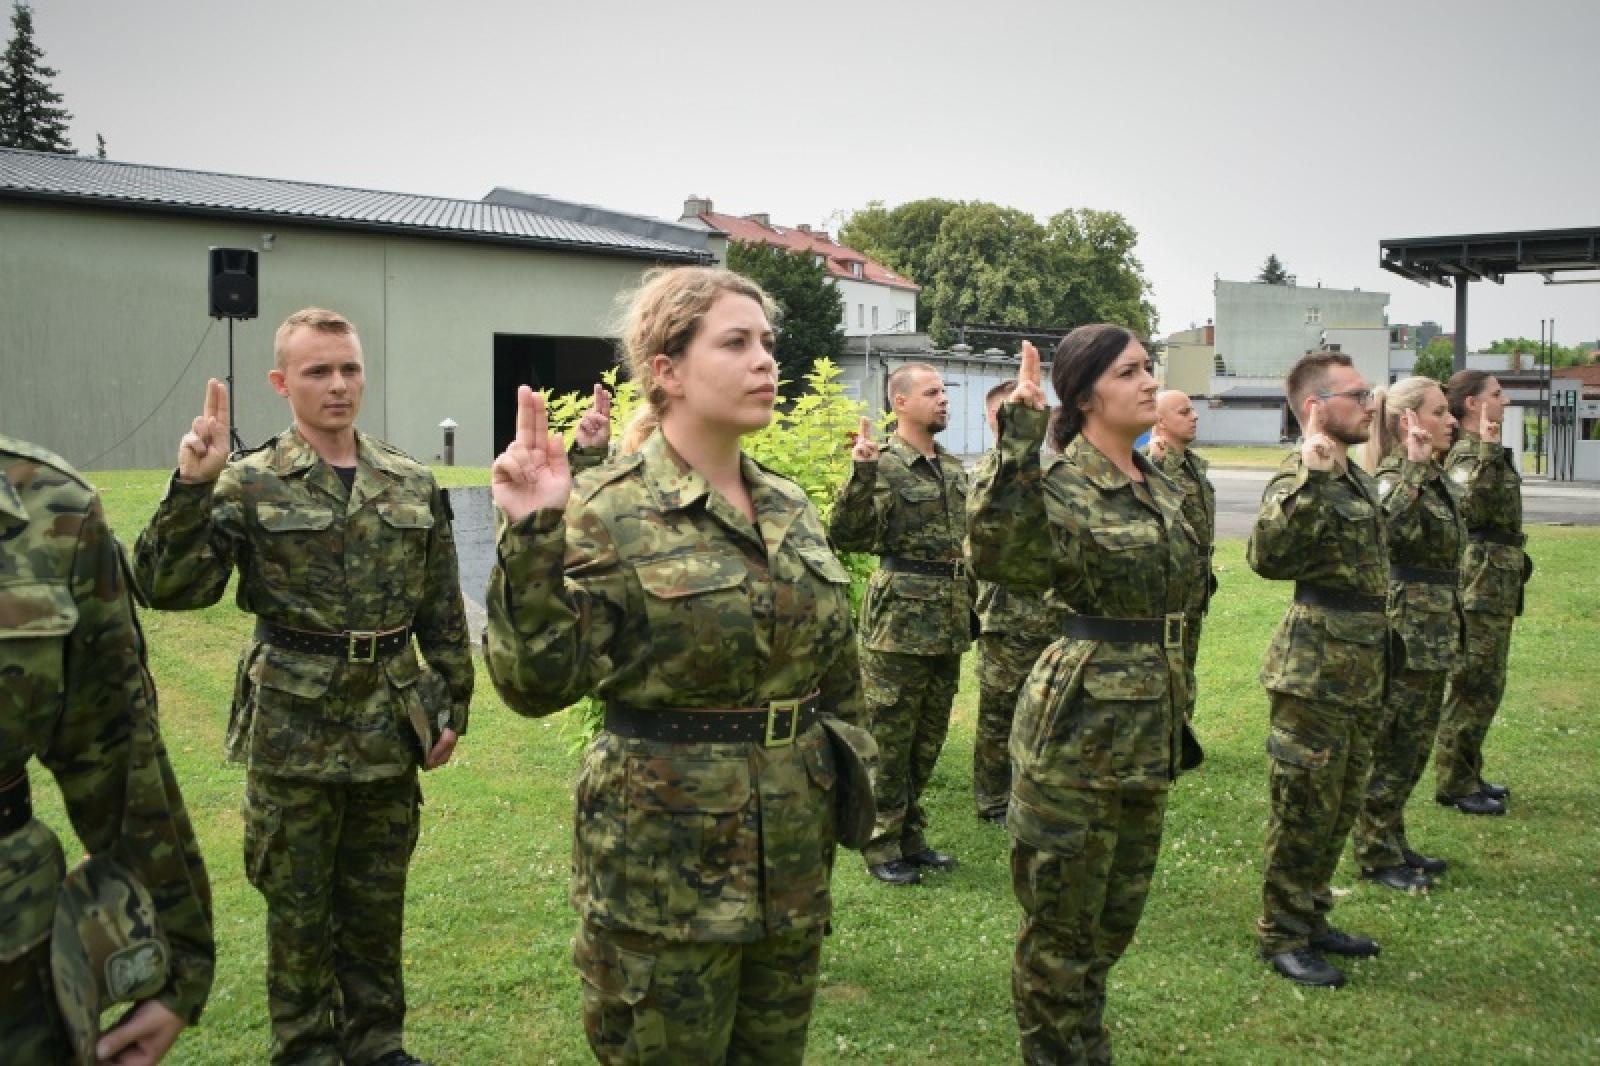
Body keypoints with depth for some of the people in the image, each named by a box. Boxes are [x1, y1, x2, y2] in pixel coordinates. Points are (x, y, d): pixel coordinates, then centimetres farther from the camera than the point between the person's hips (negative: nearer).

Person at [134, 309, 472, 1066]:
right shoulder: (248, 483, -5)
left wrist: (453, 705, 8)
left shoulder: (413, 484, 5)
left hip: (391, 723, 3)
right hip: (293, 726, -3)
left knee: (378, 898, 15)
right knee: (297, 904, 10)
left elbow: (442, 610, 9)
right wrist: (192, 487, -26)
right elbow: (171, 589, -14)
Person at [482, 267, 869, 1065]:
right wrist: (531, 538, -29)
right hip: (665, 854, -6)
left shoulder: (790, 508, 6)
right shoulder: (606, 512, -12)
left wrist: (847, 785, 16)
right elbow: (537, 682, -20)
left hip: (795, 845, 6)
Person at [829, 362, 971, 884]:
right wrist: (860, 473, -34)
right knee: (889, 741, 1)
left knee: (927, 740, 15)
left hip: (947, 622, 8)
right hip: (900, 619, -7)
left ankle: (911, 837, 27)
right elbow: (846, 536, -22)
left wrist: (970, 606, 21)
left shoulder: (955, 469, 13)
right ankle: (881, 847, 12)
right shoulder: (883, 465, -10)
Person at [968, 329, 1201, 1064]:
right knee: (1061, 917, 6)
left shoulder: (1159, 488, 10)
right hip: (1081, 724, -8)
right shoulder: (1062, 486, -14)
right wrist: (1019, 439, -37)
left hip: (1149, 728, 8)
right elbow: (997, 552, -36)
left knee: (1116, 915, 19)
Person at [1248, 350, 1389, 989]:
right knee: (1304, 809, 0)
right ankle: (1281, 936, 14)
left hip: (1360, 671, 9)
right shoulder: (1300, 481, -16)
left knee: (1340, 807, 18)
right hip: (1315, 671, -9)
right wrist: (1308, 477, -38)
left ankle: (1311, 920, 31)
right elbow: (1267, 556, -36)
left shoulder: (1356, 478, 14)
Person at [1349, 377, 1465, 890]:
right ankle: (1376, 855, 12)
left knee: (1413, 748, 17)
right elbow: (1395, 528, -39)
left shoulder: (1434, 477, 12)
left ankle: (1394, 843, 28)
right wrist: (1414, 466, -37)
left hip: (1433, 636, 9)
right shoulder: (1394, 476, -16)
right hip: (1405, 635, -9)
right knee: (1392, 749, 1)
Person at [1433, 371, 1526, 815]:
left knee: (1484, 685, 16)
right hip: (1480, 582, -10)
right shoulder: (1466, 452, -16)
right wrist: (1488, 449, -35)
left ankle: (1468, 773, 25)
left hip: (1496, 583, 10)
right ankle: (1453, 783, 5)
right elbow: (1472, 505, -34)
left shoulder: (1482, 450, 15)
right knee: (1474, 686, -3)